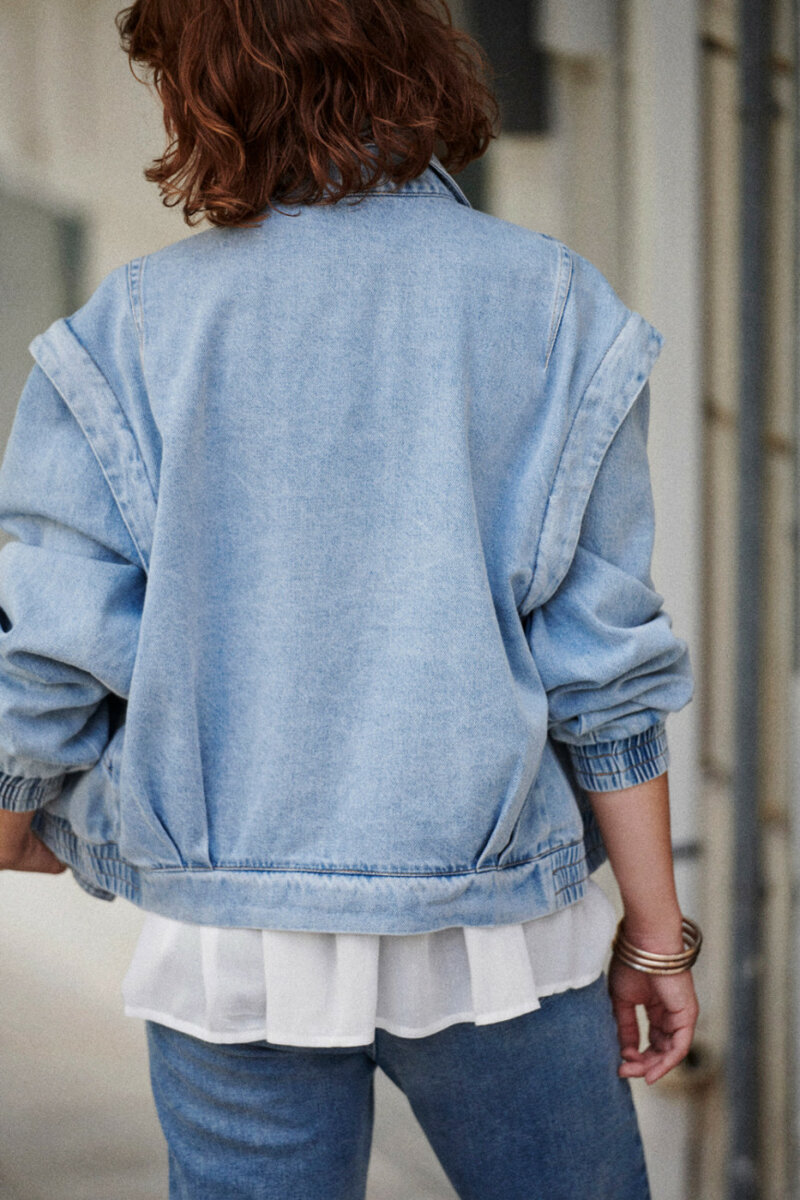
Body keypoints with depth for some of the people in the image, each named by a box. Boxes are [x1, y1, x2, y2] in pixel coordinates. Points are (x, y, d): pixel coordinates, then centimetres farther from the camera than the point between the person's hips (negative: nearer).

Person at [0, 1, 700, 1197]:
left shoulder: (133, 326, -4)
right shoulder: (554, 305, -3)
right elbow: (603, 659, -5)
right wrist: (655, 924, 4)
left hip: (232, 939, 1)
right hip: (493, 923, 0)